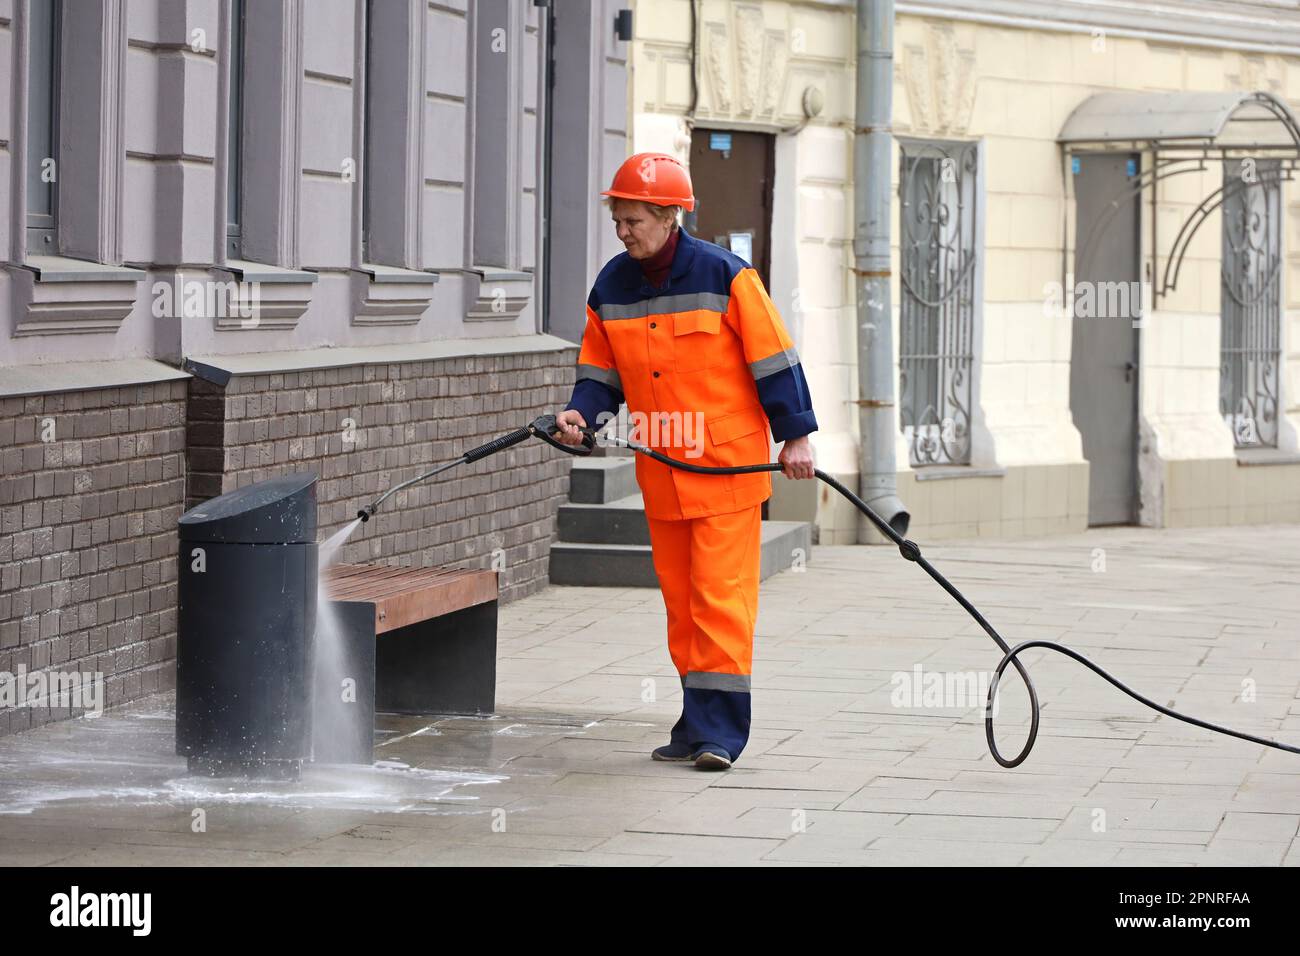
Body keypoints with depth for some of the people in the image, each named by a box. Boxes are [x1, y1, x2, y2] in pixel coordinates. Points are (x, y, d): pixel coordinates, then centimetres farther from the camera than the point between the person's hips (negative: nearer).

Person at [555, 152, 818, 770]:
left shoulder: (723, 276, -10)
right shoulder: (611, 288, 5)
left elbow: (772, 355, -7)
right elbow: (602, 372, 13)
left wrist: (795, 436, -7)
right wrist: (580, 413, -8)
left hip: (727, 464, -6)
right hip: (661, 473, 6)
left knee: (720, 593, -9)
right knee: (679, 594, 9)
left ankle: (718, 729, -9)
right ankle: (698, 723, 15)